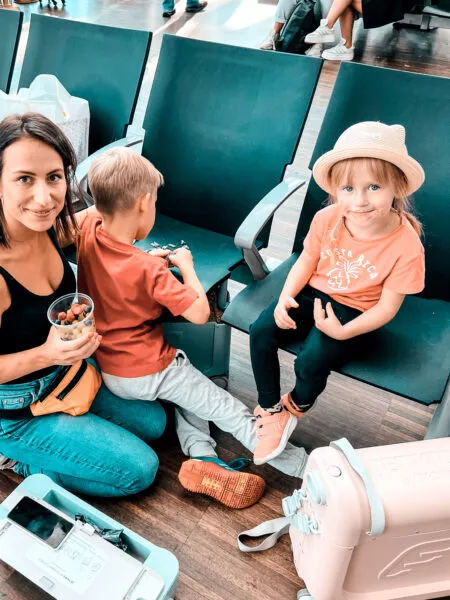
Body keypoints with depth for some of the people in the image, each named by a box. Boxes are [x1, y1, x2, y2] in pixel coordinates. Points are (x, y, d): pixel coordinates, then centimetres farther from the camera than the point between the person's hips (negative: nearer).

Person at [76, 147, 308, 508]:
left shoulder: (90, 228, -7)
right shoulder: (149, 271, -28)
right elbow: (200, 312, -22)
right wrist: (186, 265, -8)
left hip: (105, 367, 8)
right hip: (148, 373, -8)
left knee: (186, 388, 30)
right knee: (233, 412, 3)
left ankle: (201, 454, 12)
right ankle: (308, 468, 13)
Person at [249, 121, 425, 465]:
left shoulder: (407, 245, -22)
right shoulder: (327, 219, -13)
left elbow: (388, 306, -14)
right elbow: (307, 260, 2)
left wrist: (344, 332, -25)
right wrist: (285, 297, -13)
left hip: (353, 313, -3)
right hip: (313, 294, 4)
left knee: (312, 360, -25)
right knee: (261, 330, -17)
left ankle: (298, 405, 15)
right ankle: (272, 412, 5)